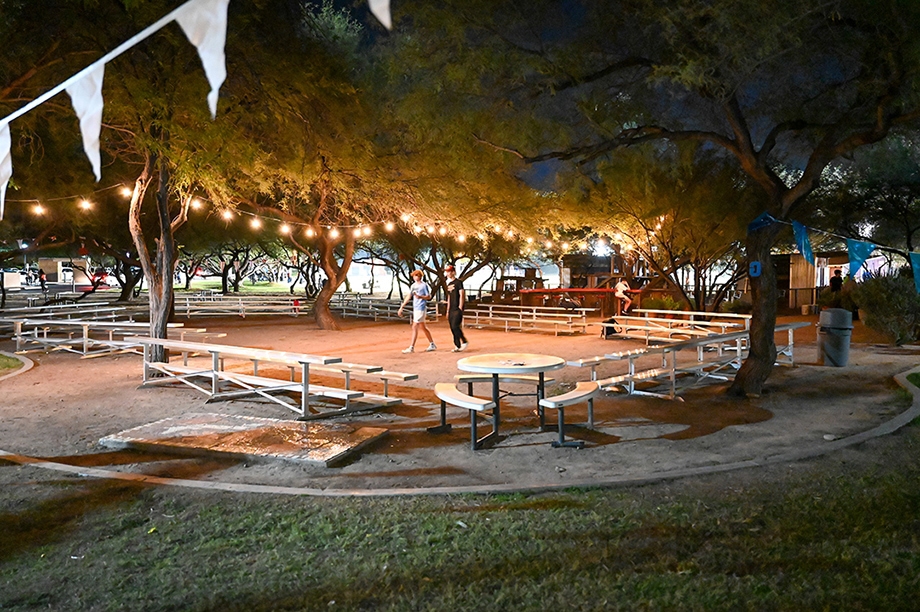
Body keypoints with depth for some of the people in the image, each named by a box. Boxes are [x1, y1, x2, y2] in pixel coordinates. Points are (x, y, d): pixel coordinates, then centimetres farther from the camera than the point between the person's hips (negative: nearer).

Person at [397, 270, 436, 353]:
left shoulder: (424, 285, -7)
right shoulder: (413, 285, 14)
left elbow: (429, 297, -7)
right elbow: (408, 297, 16)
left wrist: (420, 297, -26)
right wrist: (401, 307, 13)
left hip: (421, 308, -8)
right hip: (415, 308, 8)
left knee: (415, 327, -10)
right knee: (423, 327, 14)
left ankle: (411, 348, -7)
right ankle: (432, 345, 24)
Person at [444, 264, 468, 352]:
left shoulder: (458, 282, -6)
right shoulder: (449, 284, 17)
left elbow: (462, 295, -12)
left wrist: (460, 308, -17)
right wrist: (448, 310, 18)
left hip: (458, 309, -8)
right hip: (451, 309, 8)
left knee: (455, 326, -17)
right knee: (452, 328, 6)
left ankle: (464, 342, -4)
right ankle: (457, 346, 12)